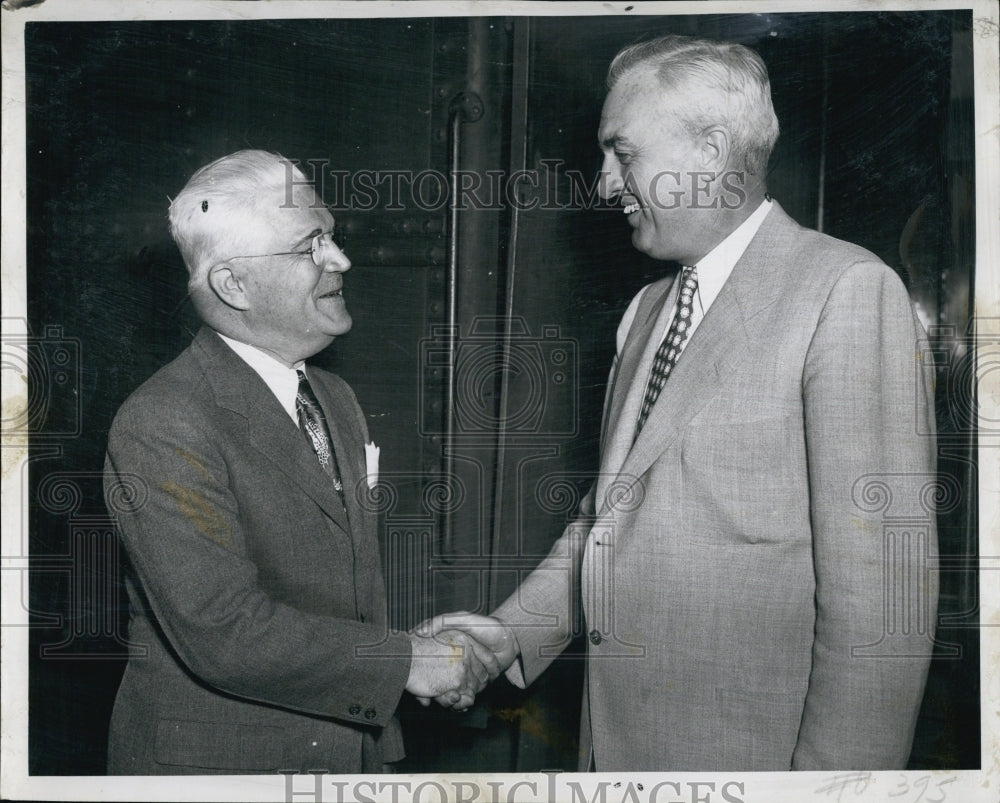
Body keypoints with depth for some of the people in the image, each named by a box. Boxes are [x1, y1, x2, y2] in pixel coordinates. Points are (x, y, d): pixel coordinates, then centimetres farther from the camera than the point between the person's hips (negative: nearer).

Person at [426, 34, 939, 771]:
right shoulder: (647, 310, 12)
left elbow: (878, 580, -17)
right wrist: (515, 629, 4)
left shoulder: (850, 289, -13)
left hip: (748, 750, -6)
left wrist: (835, 769, -18)